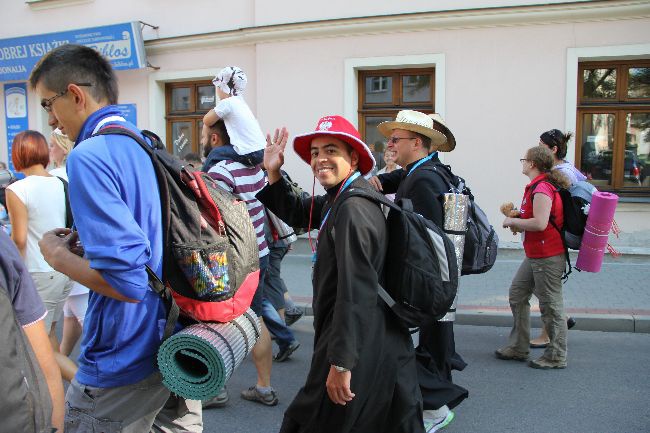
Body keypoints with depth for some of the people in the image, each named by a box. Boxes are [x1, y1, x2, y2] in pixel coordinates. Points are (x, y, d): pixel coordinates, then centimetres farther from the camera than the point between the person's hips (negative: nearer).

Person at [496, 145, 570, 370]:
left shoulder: (542, 188, -18)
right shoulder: (537, 186, 13)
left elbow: (540, 223, -27)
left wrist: (513, 221, -14)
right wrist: (517, 220, 8)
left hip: (547, 256, -11)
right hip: (535, 255, 11)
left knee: (550, 305, 1)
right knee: (517, 294, 14)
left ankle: (557, 356, 15)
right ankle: (518, 348, 24)